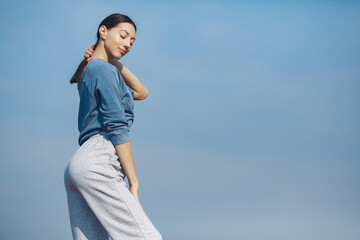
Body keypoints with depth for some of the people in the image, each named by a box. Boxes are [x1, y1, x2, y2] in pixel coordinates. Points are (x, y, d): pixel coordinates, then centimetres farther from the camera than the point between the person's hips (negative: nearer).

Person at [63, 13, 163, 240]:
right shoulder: (105, 71, -2)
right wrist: (133, 182, -11)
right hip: (99, 163, -10)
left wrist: (114, 61, 24)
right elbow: (116, 127, -10)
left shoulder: (89, 71, 26)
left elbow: (140, 92, 35)